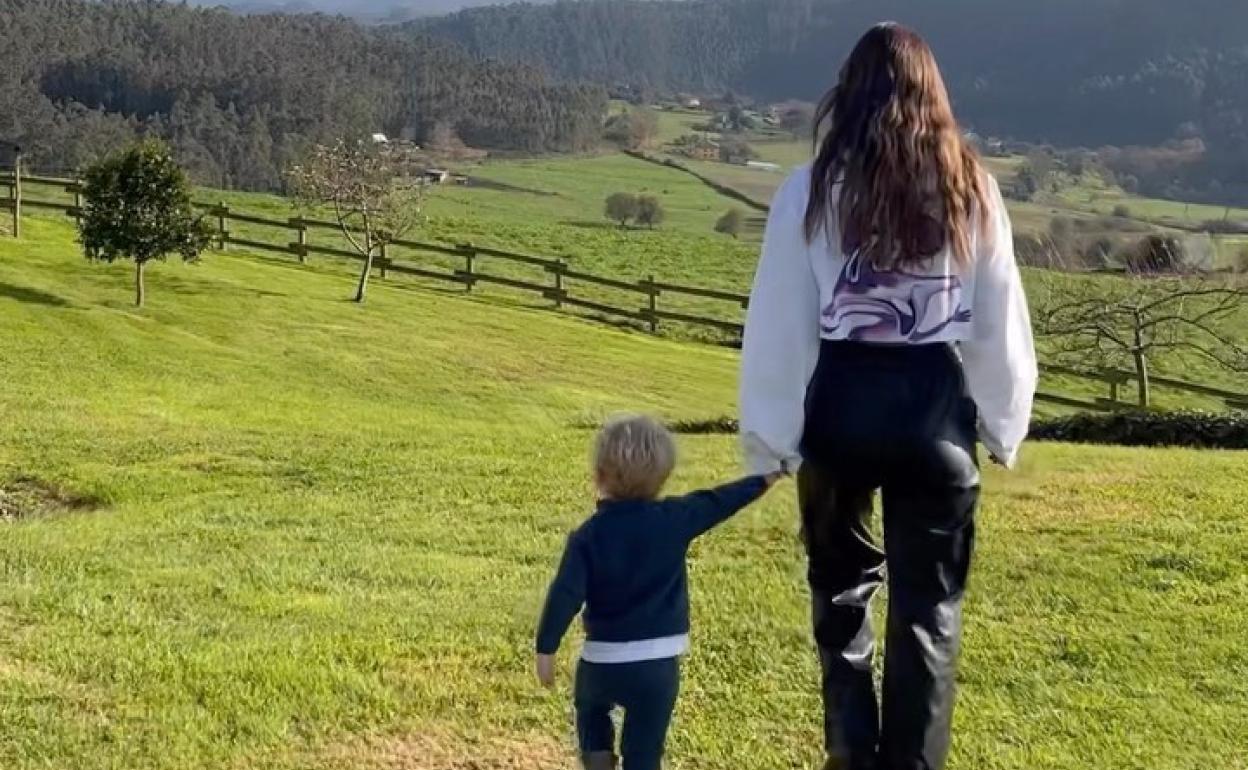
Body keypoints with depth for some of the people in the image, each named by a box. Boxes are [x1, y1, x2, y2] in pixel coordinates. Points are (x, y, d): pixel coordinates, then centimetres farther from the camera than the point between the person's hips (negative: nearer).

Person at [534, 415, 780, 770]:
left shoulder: (588, 534, -10)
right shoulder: (674, 519, -6)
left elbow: (565, 594, -13)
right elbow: (718, 503, 7)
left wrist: (546, 648, -6)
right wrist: (764, 478, 22)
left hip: (603, 660, 0)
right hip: (658, 665, 0)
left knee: (592, 709, 32)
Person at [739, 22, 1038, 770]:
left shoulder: (813, 189, -3)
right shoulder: (972, 190, 1)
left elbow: (780, 320, -3)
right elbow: (1000, 322, 5)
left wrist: (771, 436, 4)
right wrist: (1004, 423, 15)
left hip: (841, 405, 0)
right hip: (936, 408, 0)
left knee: (842, 585, 20)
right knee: (928, 606, 9)